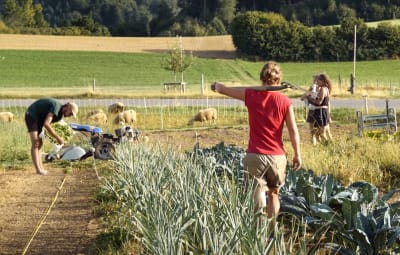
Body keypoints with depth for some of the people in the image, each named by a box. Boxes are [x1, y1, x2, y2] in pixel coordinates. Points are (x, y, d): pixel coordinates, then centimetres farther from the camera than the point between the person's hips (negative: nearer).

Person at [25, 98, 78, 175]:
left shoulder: (61, 114, 4)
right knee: (35, 143, -19)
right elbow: (46, 124, -35)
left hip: (39, 119, 11)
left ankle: (41, 168, 9)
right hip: (32, 116, -11)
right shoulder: (56, 107, -27)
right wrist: (58, 138, -30)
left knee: (39, 143, 8)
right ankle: (38, 169, -26)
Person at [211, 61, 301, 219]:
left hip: (254, 156, -1)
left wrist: (216, 85, 33)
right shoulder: (285, 101, -5)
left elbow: (224, 90, 10)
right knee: (274, 194, 20)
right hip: (277, 156, 1)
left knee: (257, 199, -1)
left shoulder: (250, 95, -3)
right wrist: (297, 155, 7)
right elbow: (293, 131, -3)